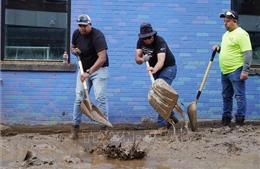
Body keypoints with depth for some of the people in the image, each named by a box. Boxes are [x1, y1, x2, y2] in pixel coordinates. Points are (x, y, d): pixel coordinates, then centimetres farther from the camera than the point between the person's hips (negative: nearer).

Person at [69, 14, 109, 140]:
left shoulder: (97, 36, -23)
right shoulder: (76, 34, -1)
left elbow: (102, 58, -33)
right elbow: (72, 47, 18)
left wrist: (89, 72, -41)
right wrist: (75, 51, -8)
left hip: (99, 69, -6)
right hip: (84, 69, 6)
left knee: (100, 97, -14)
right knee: (79, 98, 2)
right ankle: (75, 127, 9)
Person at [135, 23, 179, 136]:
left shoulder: (160, 42, -30)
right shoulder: (140, 42, -9)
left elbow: (161, 61, -45)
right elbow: (137, 59, -15)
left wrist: (154, 69, -64)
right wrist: (142, 59, -38)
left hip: (168, 68, -8)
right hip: (156, 70, 8)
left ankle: (162, 126, -21)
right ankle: (171, 117, 37)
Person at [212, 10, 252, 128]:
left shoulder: (241, 34, -11)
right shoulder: (226, 34, 17)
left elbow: (248, 53, -16)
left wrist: (245, 70, -21)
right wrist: (219, 48, 9)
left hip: (236, 71, -9)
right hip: (225, 71, 10)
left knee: (239, 96, -5)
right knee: (226, 97, 14)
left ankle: (240, 121, -3)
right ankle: (226, 121, 22)